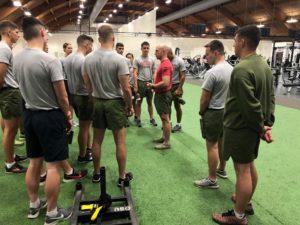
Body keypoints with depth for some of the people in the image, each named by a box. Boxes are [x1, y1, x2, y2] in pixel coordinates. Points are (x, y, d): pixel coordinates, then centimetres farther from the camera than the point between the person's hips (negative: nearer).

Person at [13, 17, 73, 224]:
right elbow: (62, 97, -14)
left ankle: (34, 205, 34)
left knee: (34, 162, 18)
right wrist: (67, 115, 2)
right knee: (53, 165, 3)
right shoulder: (50, 60, -19)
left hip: (30, 114, 8)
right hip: (50, 116, -7)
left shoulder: (17, 59, 4)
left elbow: (25, 88, 13)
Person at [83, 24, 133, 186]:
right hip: (115, 102, -5)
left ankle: (96, 173, 29)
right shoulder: (119, 59, -16)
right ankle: (122, 177, 16)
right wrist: (130, 106, -3)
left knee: (97, 140, 16)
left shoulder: (88, 59, 1)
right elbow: (126, 88, -17)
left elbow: (87, 84, 8)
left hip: (96, 102, 5)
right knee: (120, 142, 6)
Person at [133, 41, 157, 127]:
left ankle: (152, 119, 19)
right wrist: (135, 86, -13)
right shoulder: (137, 60, -3)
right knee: (139, 102, 5)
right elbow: (135, 73, -6)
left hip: (149, 82, 3)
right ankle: (138, 119, 15)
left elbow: (154, 73, 10)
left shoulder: (152, 60, 8)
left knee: (150, 102, 10)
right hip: (140, 82, -3)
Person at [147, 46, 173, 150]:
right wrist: (154, 85, 10)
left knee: (165, 118, -2)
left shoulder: (165, 65, -20)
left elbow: (165, 83, -28)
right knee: (164, 117, 18)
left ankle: (167, 142, 7)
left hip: (163, 95, -10)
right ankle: (164, 137, 31)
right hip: (161, 94, 10)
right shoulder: (164, 63, 13)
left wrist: (153, 86, -15)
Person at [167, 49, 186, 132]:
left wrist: (179, 89, -18)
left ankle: (178, 125, 17)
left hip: (176, 85, -5)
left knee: (177, 106, 5)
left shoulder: (179, 61, -12)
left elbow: (183, 76, -13)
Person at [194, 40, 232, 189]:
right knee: (222, 142, 20)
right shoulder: (231, 69, 5)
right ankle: (222, 170, 37)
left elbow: (205, 98, -17)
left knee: (212, 145, -1)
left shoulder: (212, 72, -21)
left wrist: (201, 112, 0)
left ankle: (212, 180, 9)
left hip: (214, 112, -9)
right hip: (227, 110, 9)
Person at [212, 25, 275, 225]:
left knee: (243, 170, 2)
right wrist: (268, 124, 6)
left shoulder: (241, 69, -23)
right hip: (254, 127, 9)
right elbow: (271, 98, 9)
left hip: (240, 127, -9)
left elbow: (250, 105, -24)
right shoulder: (264, 65, 8)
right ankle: (247, 202, 40)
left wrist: (261, 127, -11)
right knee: (250, 166, 21)